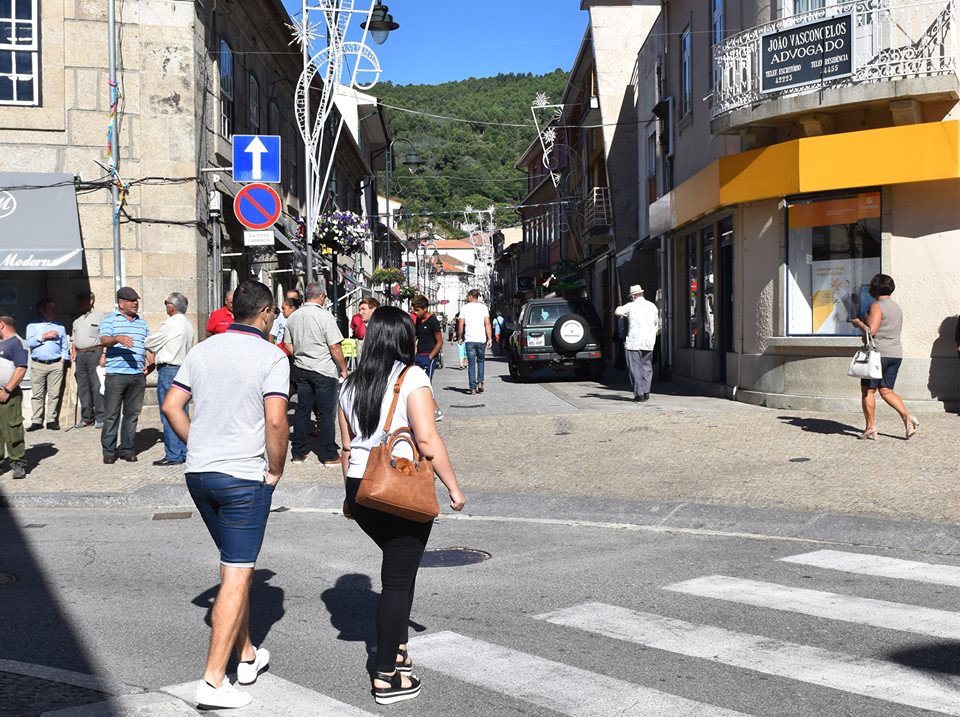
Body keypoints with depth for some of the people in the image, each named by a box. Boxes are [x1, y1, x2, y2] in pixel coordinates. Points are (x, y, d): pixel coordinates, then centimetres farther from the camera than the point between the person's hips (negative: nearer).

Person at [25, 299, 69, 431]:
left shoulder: (60, 327, 16)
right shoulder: (32, 326, 11)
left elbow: (65, 346, 14)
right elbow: (29, 342, -4)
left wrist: (63, 360, 2)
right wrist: (44, 336, -9)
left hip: (56, 365, 1)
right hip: (38, 365, -1)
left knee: (54, 394, -2)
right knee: (37, 395, 0)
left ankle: (51, 420, 4)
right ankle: (37, 421, 5)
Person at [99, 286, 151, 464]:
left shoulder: (142, 323, 20)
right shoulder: (109, 320, 4)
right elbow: (104, 340, -11)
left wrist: (151, 364, 7)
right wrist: (118, 338, -32)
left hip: (138, 375, 4)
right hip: (116, 374, -4)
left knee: (132, 413, 5)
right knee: (111, 414, -2)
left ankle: (127, 449, 13)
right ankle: (109, 451, 5)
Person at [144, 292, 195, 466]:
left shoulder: (170, 325, -13)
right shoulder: (188, 326, 13)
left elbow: (149, 343, -4)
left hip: (169, 370, -9)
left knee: (168, 415, -4)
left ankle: (173, 455, -3)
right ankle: (184, 452, 15)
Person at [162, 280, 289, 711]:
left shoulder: (203, 350, 8)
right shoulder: (271, 357, -11)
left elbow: (171, 406, 8)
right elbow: (276, 421, -20)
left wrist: (199, 447, 14)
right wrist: (276, 469, -6)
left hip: (199, 472, 7)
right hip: (245, 477, -7)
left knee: (236, 565, 21)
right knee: (236, 577, -1)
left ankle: (247, 656, 32)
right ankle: (213, 682, -1)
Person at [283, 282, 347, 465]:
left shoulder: (293, 316, 5)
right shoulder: (324, 315, -14)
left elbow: (288, 345, 10)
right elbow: (334, 347, -15)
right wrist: (343, 368, -4)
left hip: (301, 369, 6)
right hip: (324, 371, -6)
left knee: (302, 410, 12)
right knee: (326, 413, 2)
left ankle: (298, 453, 17)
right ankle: (329, 455, 6)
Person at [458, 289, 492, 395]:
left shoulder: (465, 308, 2)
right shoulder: (483, 307, 3)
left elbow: (461, 325, 1)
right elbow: (487, 324, -4)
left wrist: (460, 338, 14)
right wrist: (490, 339, -2)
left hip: (469, 340, -1)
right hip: (481, 339, 1)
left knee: (471, 364, 2)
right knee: (480, 361, 20)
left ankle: (473, 388, -3)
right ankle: (480, 382, 7)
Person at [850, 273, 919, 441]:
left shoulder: (876, 306, -10)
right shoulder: (896, 307, 16)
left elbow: (871, 331, -19)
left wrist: (858, 322, -1)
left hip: (878, 353, -8)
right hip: (895, 353, 8)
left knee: (868, 390, 2)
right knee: (886, 391, 12)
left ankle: (870, 428, 2)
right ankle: (907, 417, -6)